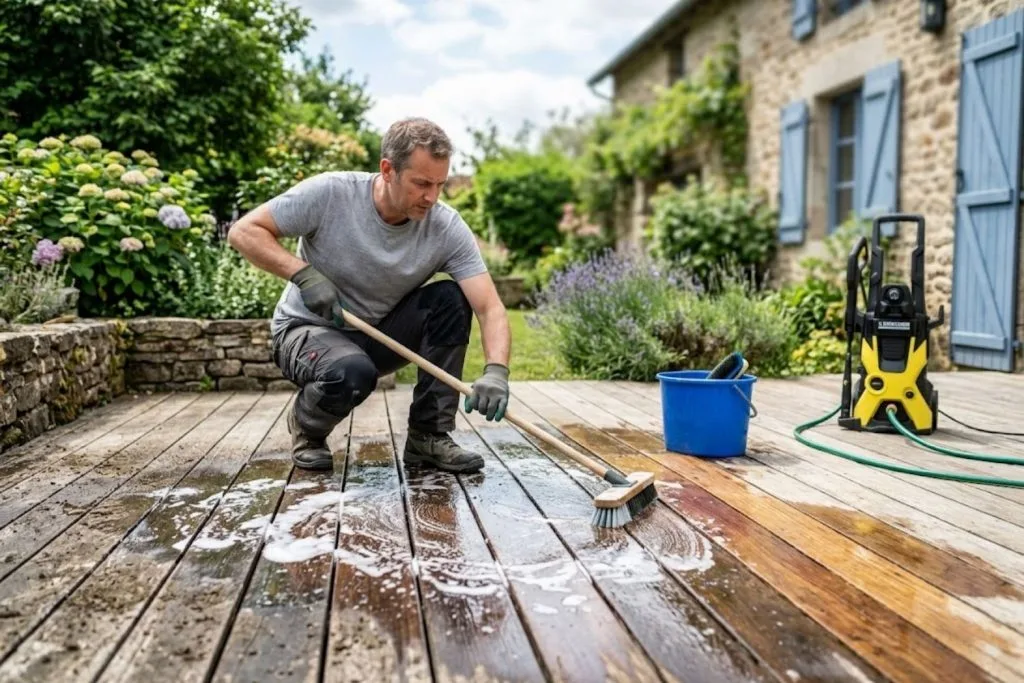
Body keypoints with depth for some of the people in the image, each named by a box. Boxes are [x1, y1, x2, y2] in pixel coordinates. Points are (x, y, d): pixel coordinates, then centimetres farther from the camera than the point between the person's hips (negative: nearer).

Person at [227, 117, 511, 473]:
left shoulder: (448, 228, -17)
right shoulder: (329, 193, -22)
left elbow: (490, 307, -23)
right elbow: (244, 231, -15)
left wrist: (495, 371, -41)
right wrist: (304, 273, -30)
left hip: (379, 335, 3)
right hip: (308, 329, -3)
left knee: (451, 298, -21)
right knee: (351, 373, -37)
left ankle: (429, 436, -11)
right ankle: (307, 427, 1)